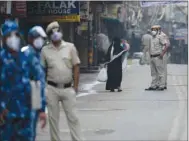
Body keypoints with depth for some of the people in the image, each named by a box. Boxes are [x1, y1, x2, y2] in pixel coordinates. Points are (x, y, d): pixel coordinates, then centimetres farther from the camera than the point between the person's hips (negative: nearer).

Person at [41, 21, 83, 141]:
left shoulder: (70, 47, 2)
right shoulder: (45, 50, 4)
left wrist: (75, 86, -2)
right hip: (52, 89, 1)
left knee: (73, 117, 1)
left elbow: (76, 67, 2)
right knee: (53, 118, 7)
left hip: (68, 88, -1)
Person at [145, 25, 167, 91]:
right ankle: (153, 86, 15)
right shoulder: (151, 38, 17)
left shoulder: (160, 37, -7)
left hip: (158, 57, -8)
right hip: (152, 57, 8)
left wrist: (162, 53, -20)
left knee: (160, 72, -5)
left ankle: (161, 86, -4)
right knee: (153, 73, 11)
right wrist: (150, 54, 15)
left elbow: (166, 46, -13)